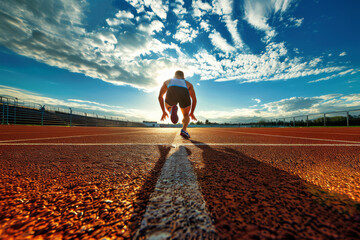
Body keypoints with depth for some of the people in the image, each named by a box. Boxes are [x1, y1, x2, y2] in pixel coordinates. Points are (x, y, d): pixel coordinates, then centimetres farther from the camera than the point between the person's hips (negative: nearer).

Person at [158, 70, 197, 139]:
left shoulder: (168, 81, 42)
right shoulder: (188, 83, 41)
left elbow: (160, 96, 37)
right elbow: (194, 99, 37)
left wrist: (164, 112, 42)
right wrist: (191, 113, 47)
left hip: (171, 93, 0)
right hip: (184, 94, 1)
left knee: (168, 107, 33)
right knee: (186, 115, 27)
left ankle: (172, 110, -4)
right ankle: (184, 130, -2)